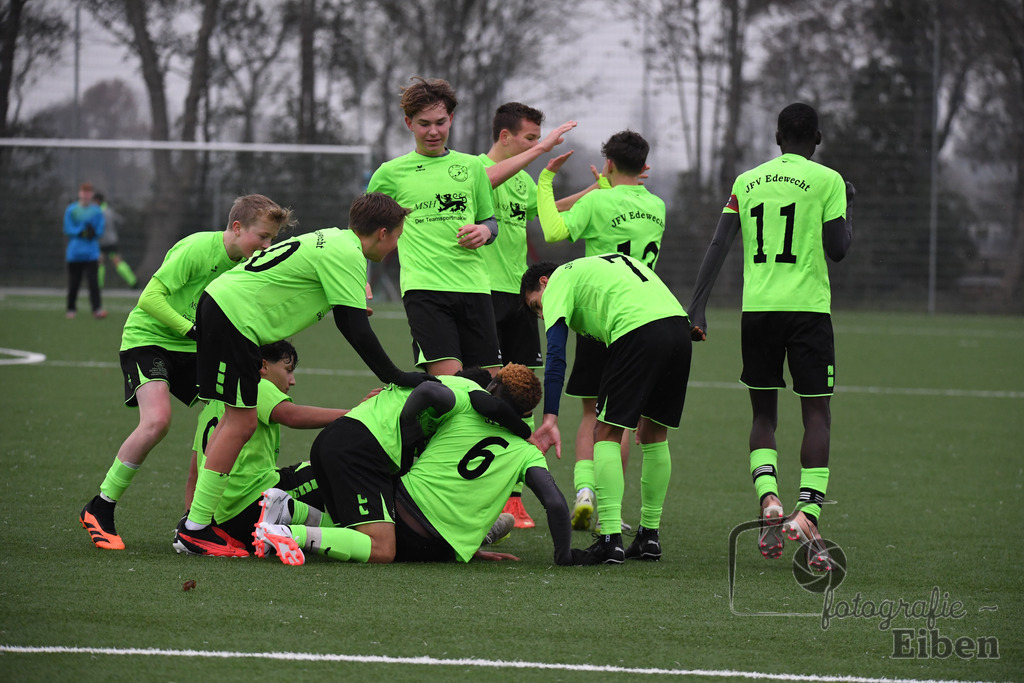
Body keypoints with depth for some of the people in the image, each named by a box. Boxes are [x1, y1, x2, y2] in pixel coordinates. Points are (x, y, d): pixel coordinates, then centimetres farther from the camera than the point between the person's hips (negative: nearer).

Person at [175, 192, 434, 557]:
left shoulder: (332, 240, 18)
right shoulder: (347, 255, -12)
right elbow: (354, 327, -14)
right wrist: (394, 376, -8)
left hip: (220, 304, 10)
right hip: (235, 317, -10)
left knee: (237, 418, 15)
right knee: (241, 423, -8)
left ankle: (195, 521, 18)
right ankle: (194, 532, -8)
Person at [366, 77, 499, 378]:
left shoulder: (471, 166, 15)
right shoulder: (391, 173, 9)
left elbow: (489, 219, 25)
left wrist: (484, 231, 1)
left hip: (473, 285, 3)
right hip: (423, 287, -3)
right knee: (448, 377, -20)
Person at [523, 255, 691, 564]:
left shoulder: (559, 279, 14)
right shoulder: (613, 263, 37)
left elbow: (555, 355, 2)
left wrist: (550, 419, -3)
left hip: (637, 330, -7)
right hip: (679, 322, 7)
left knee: (607, 434, 2)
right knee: (654, 434, 20)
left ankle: (611, 538, -7)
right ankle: (649, 536, 23)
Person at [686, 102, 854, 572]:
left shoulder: (747, 182, 11)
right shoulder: (826, 180, 0)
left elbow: (717, 247, 5)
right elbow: (837, 249, -2)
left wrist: (697, 310, 5)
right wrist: (847, 211, 16)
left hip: (757, 309, 3)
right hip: (808, 307, -3)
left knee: (764, 413, 15)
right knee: (816, 414, 2)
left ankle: (768, 497, -9)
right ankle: (807, 513, -13)